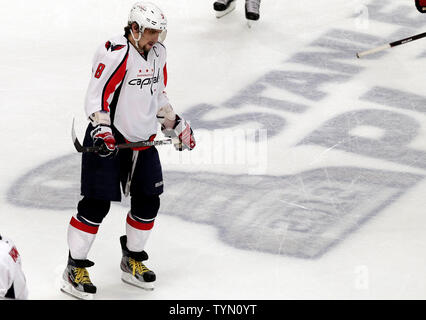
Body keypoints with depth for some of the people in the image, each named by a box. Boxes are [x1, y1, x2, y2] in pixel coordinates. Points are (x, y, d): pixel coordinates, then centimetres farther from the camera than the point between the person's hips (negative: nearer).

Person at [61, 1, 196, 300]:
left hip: (142, 140, 8)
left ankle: (132, 260, 29)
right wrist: (101, 129, -31)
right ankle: (74, 269, 3)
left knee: (148, 202, 9)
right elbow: (97, 95, -20)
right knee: (97, 204, -7)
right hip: (107, 140, -8)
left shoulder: (157, 52, 8)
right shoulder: (116, 52, -19)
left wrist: (176, 125, 19)